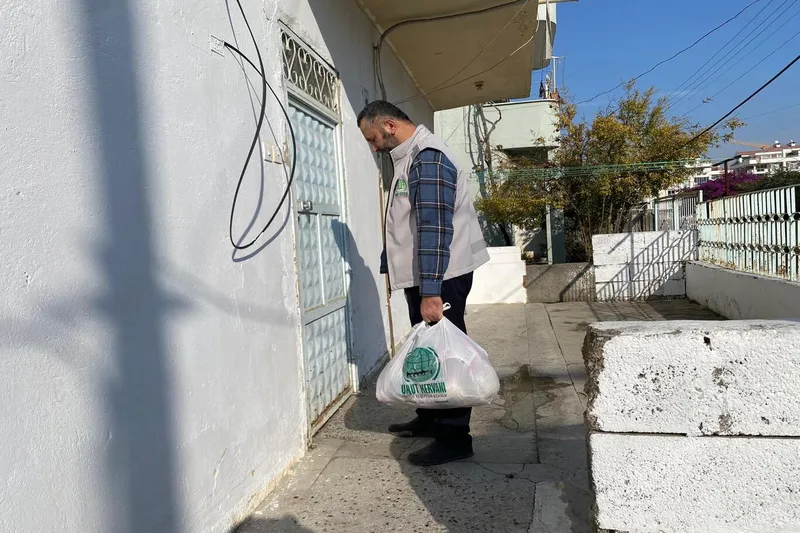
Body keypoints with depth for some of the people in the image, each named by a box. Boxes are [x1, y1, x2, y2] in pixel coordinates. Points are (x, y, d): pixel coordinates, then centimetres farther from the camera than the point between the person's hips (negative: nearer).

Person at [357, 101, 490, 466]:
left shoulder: (428, 158, -18)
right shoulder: (408, 158, 14)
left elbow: (435, 228, -26)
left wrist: (430, 291, -29)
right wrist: (390, 265, 26)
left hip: (441, 277, -10)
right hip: (422, 276, 10)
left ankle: (455, 438, 5)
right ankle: (430, 419, 30)